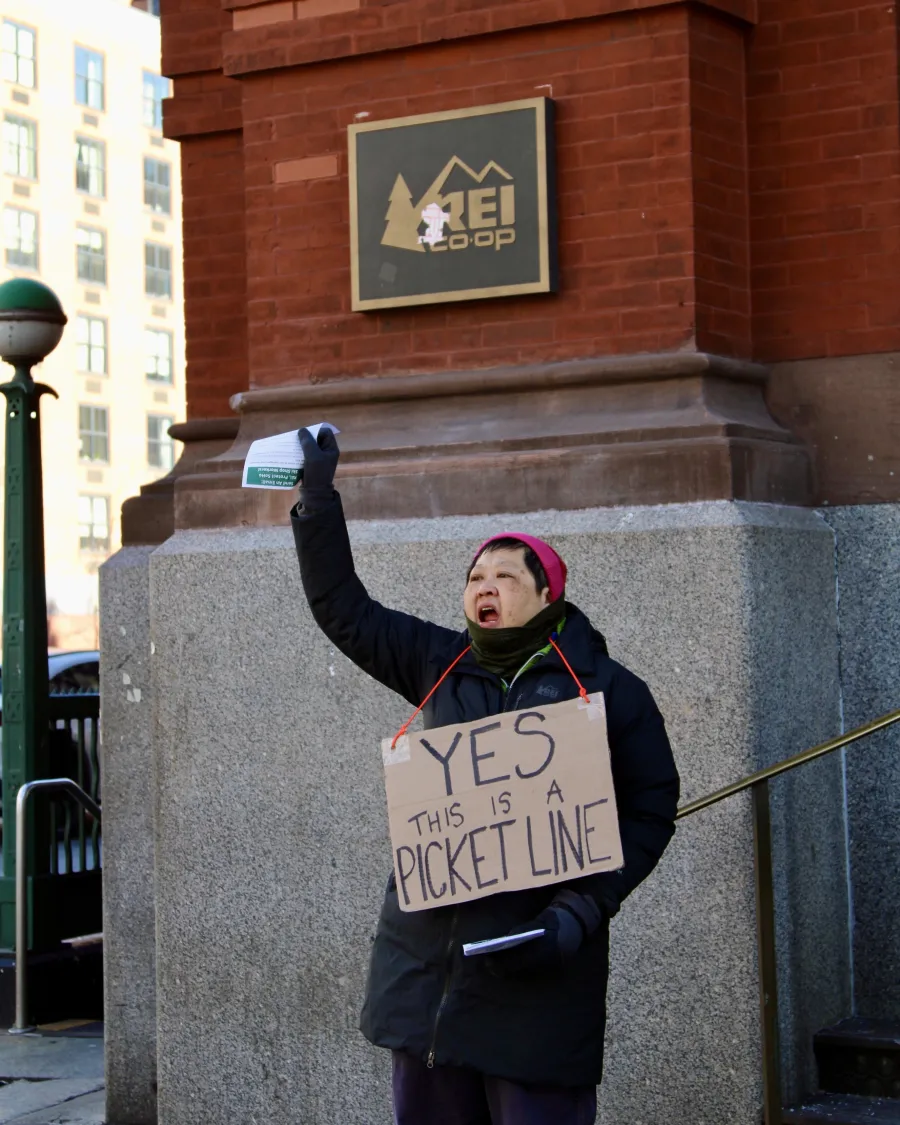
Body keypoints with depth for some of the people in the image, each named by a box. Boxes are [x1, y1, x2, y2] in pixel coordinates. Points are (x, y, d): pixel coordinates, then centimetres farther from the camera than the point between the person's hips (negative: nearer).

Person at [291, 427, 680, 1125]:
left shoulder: (609, 690, -2)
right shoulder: (443, 665, 9)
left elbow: (651, 810, -3)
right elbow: (344, 611, 15)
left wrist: (581, 912, -14)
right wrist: (319, 499, 9)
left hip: (537, 967, -4)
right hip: (424, 961, 5)